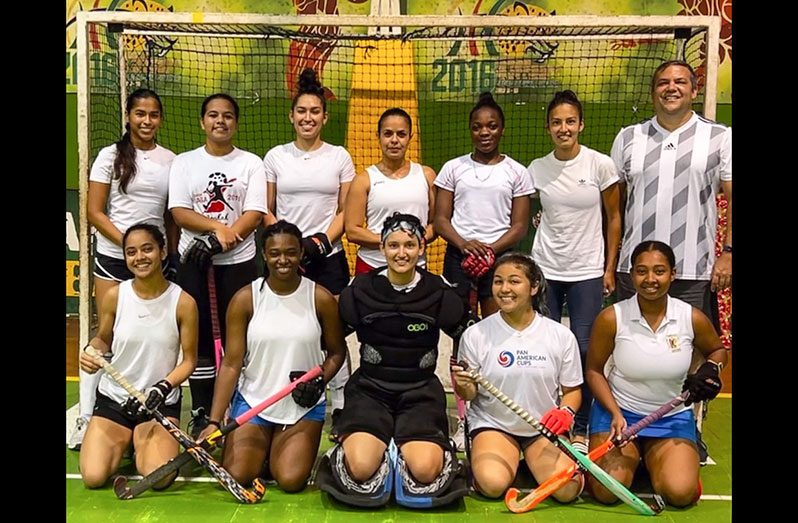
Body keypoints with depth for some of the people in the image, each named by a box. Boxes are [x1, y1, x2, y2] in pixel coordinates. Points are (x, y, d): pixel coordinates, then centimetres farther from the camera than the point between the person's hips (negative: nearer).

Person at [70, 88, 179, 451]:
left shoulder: (170, 160, 8)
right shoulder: (110, 156, -1)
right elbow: (94, 212, -5)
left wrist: (172, 257, 8)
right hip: (113, 258, -3)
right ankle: (86, 418, 8)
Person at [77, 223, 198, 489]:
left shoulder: (183, 302, -12)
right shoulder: (114, 295, -7)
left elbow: (189, 359, -5)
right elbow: (103, 339, 8)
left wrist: (163, 387, -22)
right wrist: (91, 352, -16)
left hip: (162, 403, -1)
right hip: (113, 399, 2)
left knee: (160, 478, -20)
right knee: (94, 477, -14)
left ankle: (141, 441, 16)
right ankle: (122, 442, 21)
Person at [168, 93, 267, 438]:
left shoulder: (251, 163, 5)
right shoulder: (184, 162, 8)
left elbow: (255, 213, -6)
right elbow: (179, 212, -2)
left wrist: (220, 241, -19)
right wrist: (217, 225, -18)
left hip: (239, 261, -1)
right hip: (194, 261, 1)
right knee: (199, 336, 5)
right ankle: (202, 413, 16)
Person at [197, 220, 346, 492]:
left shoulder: (321, 298, -6)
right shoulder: (245, 299, -6)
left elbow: (337, 352, 6)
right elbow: (231, 364, -7)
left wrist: (319, 381, -15)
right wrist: (214, 422, -15)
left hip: (303, 405, 0)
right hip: (252, 399, 1)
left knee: (291, 480, -15)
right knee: (236, 476, -12)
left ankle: (278, 449, 21)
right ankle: (262, 447, 22)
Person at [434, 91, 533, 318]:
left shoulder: (516, 172, 6)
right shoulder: (453, 168, 8)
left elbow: (519, 225, 3)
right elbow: (441, 219, 4)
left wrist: (491, 249, -14)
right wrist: (463, 244, -15)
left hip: (500, 257, 0)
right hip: (458, 257, 1)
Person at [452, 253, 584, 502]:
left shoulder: (561, 335, -5)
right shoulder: (475, 335, -8)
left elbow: (572, 390, 4)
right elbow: (469, 394, 0)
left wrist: (566, 411, -17)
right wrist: (464, 387, -24)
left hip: (546, 428, 1)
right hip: (493, 425, -1)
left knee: (567, 490, -20)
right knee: (493, 485, -26)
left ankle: (533, 462, 13)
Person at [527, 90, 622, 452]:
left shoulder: (601, 165, -5)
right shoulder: (536, 169, 1)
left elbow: (613, 218, 1)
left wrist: (610, 268, 0)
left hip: (587, 272, -2)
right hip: (545, 270, 2)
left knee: (584, 350, 0)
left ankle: (581, 428, 15)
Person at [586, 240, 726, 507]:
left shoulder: (693, 318, -11)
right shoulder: (611, 318, -15)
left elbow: (718, 350, 12)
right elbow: (594, 371, -3)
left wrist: (710, 370, -12)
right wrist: (615, 413, -16)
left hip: (673, 417, 1)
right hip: (617, 411, -1)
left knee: (680, 493, -20)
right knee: (606, 492, -18)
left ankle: (651, 458, 15)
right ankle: (632, 455, 17)